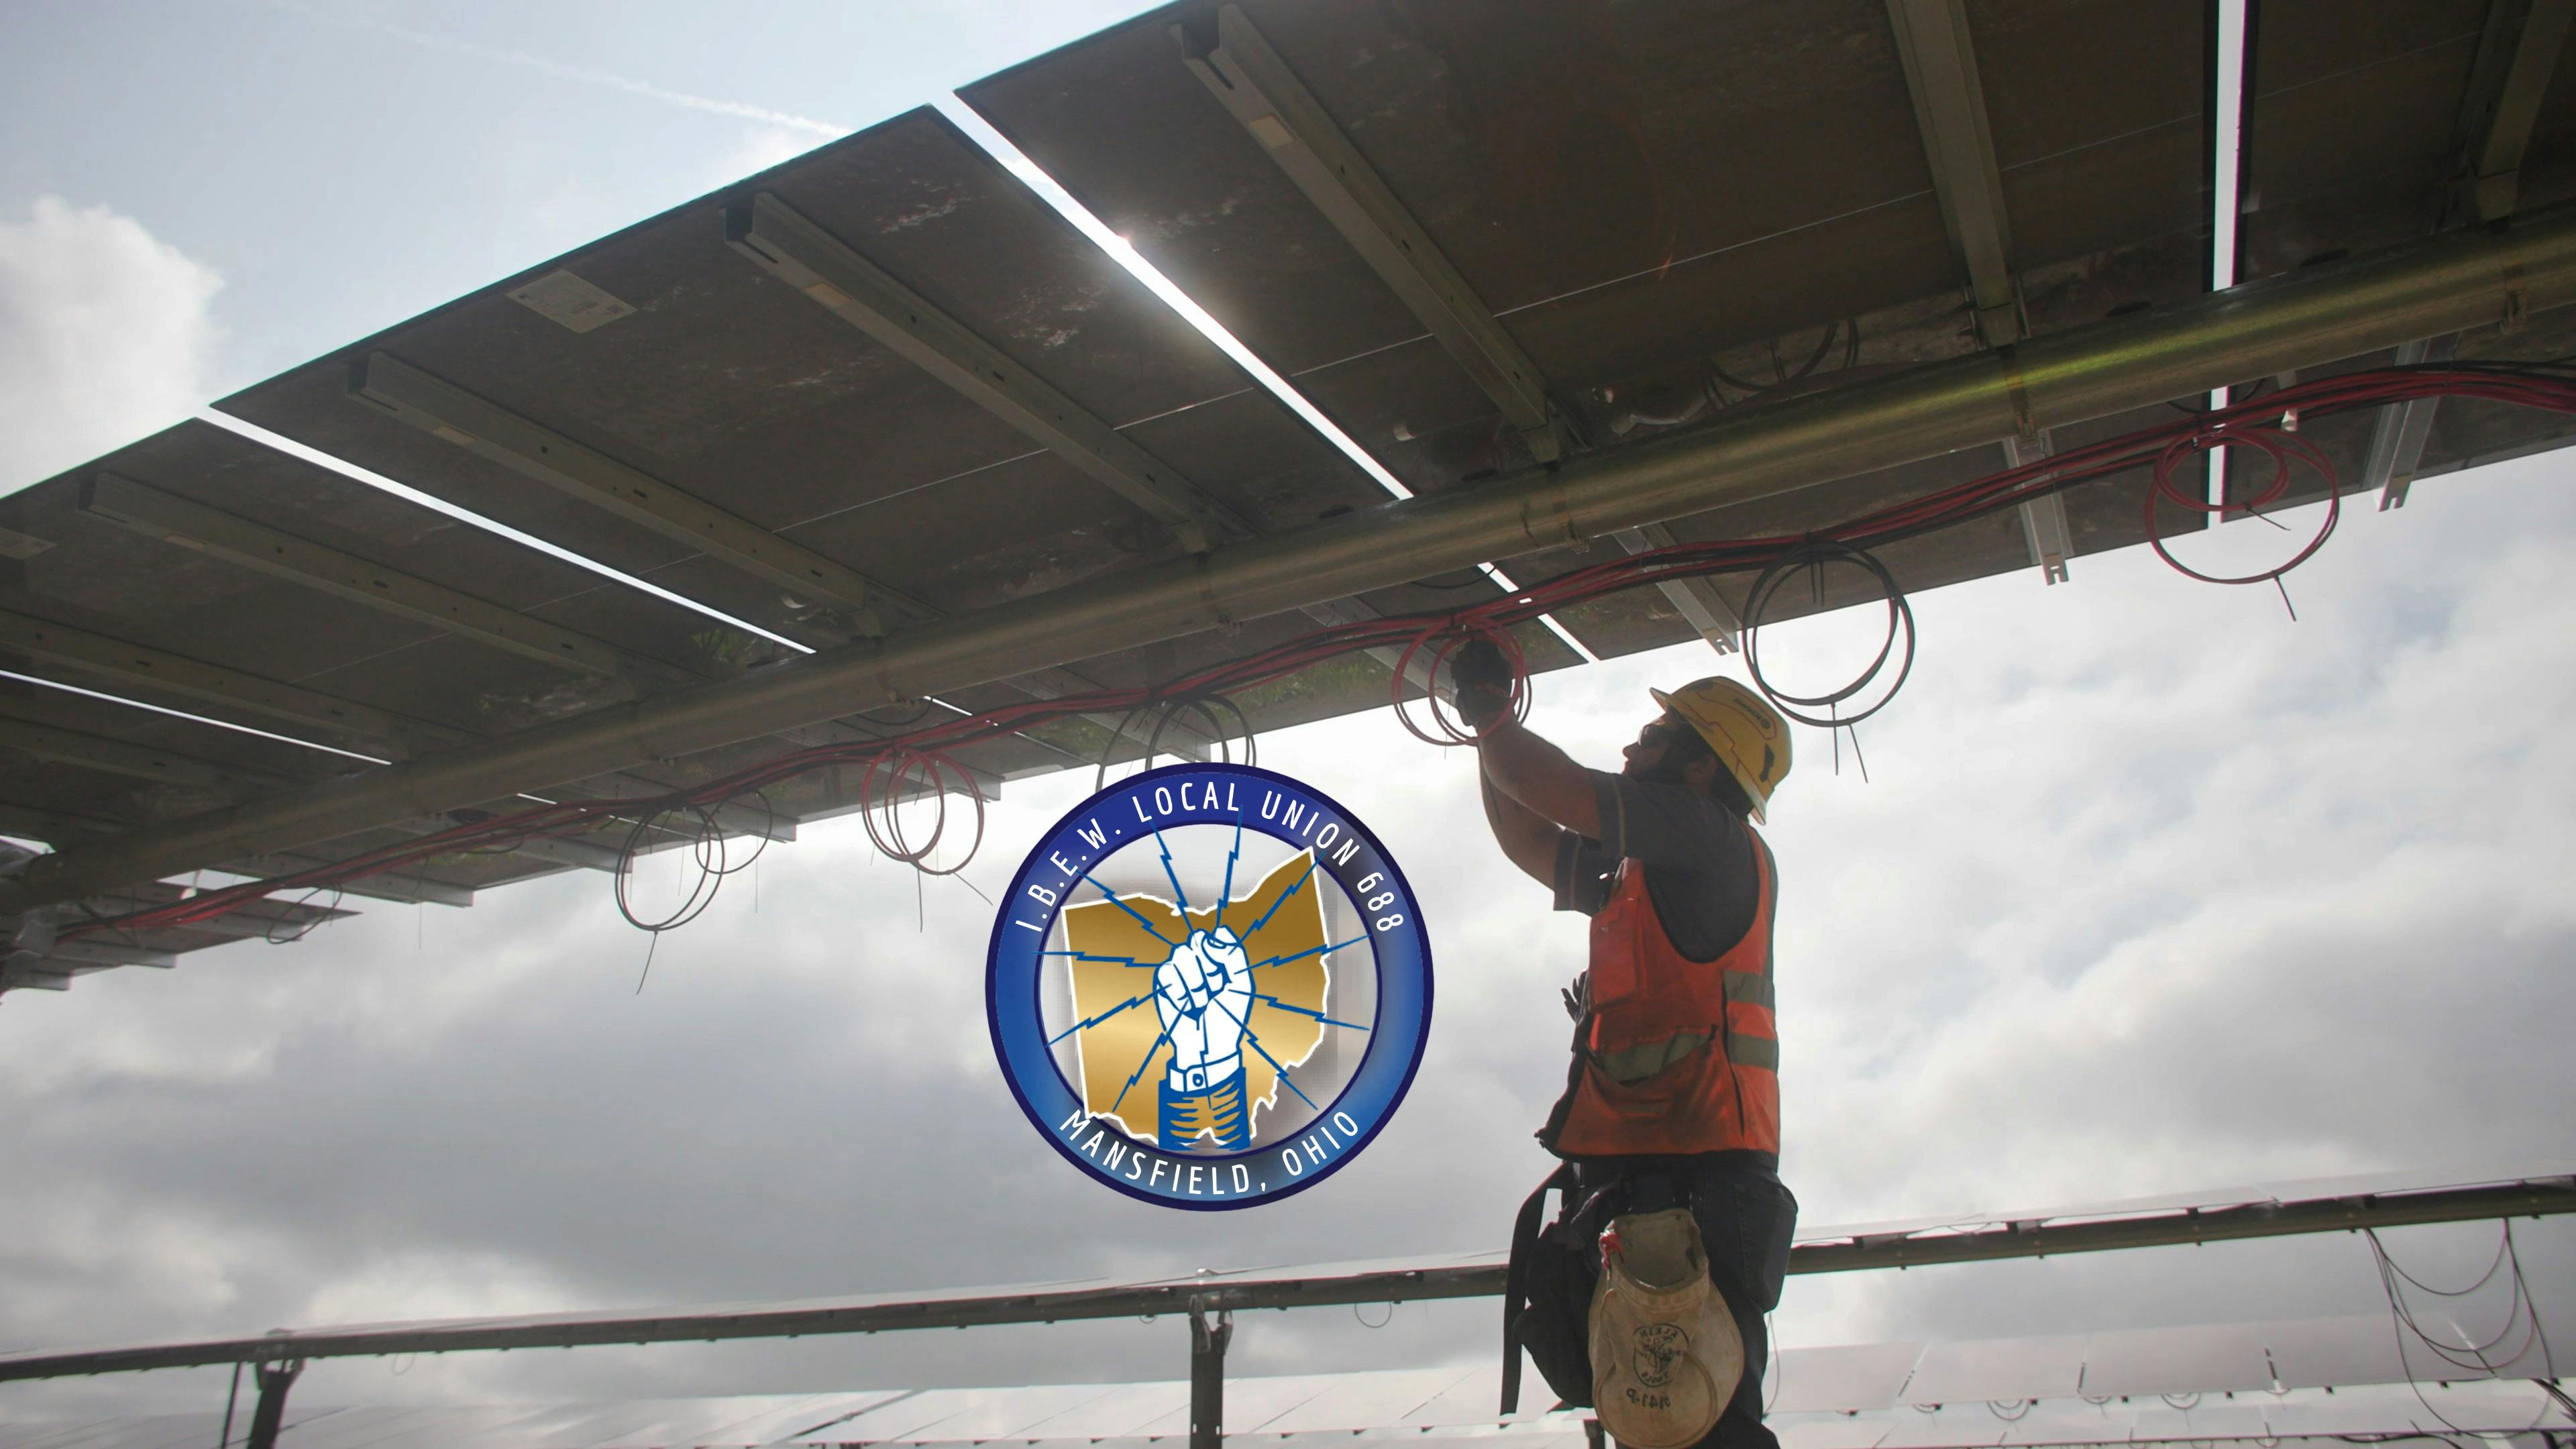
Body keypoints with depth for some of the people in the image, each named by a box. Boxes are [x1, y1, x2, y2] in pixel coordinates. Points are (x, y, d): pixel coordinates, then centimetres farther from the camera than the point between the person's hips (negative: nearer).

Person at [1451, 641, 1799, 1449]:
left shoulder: (1714, 841, -4)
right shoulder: (1636, 875, 22)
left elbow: (1555, 790, -9)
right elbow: (1527, 840, 32)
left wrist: (1488, 710, 7)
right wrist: (1490, 729, 27)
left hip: (1700, 1182, -10)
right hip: (1631, 1179, 10)